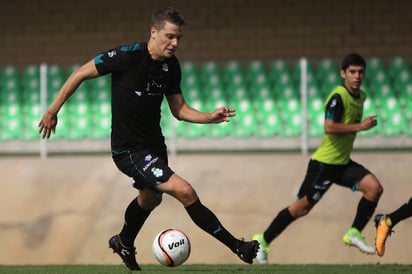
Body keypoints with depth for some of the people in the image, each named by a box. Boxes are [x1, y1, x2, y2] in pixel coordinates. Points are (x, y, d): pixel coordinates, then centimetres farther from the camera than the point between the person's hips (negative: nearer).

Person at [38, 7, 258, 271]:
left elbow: (179, 109, 7)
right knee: (185, 191, -21)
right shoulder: (128, 56, -21)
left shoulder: (171, 65, -1)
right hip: (129, 149, -8)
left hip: (154, 144, 8)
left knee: (151, 198, 31)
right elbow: (81, 73, -12)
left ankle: (124, 243, 60)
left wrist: (210, 117, -11)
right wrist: (53, 111, -9)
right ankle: (237, 247, -15)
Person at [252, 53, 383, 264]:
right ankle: (263, 240, 10)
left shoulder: (361, 96, 10)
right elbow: (329, 127, -28)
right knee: (302, 207, -3)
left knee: (374, 187, -11)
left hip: (343, 163, 8)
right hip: (325, 162, -8)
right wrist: (360, 126, -27)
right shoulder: (338, 96, -17)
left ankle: (354, 234, -2)